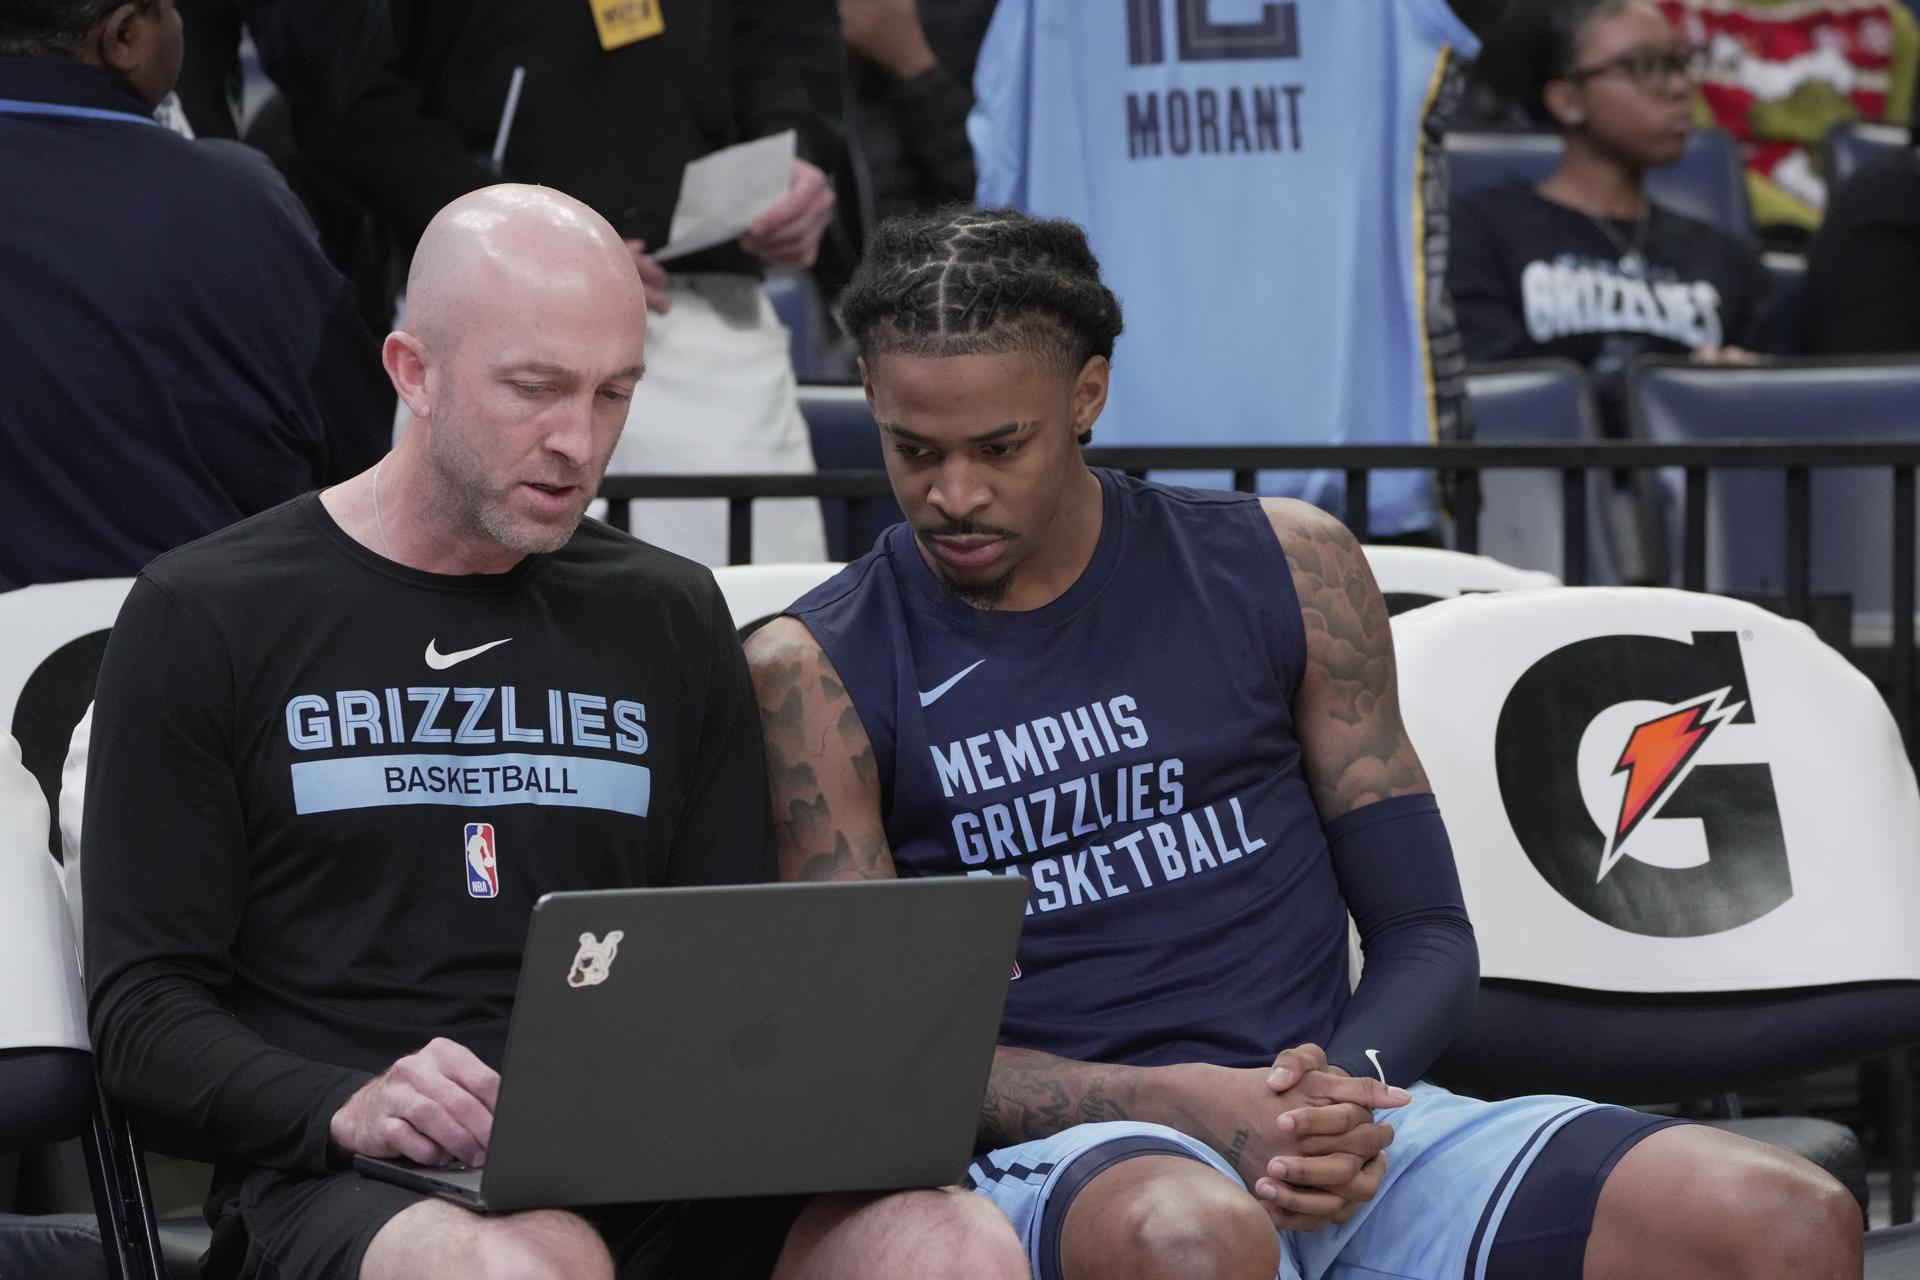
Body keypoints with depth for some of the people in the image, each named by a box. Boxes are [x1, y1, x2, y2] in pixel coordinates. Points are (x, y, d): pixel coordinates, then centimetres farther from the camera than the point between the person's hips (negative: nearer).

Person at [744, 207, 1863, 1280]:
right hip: (1060, 1161, -3)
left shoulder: (1284, 571, 11)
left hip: (1346, 1126, 3)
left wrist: (1342, 1090, -12)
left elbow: (1426, 937, 12)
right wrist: (1186, 1104, -18)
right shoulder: (817, 672, 2)